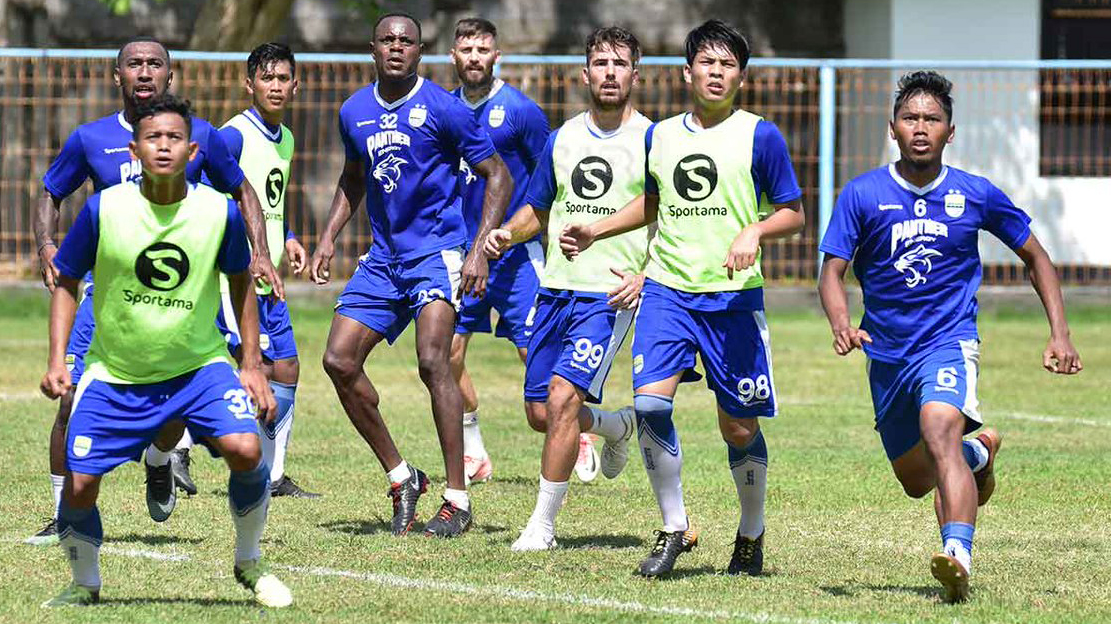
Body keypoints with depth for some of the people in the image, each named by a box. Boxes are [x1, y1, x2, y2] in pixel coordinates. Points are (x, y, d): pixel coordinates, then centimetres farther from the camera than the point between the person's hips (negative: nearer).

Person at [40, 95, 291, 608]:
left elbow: (241, 283, 6)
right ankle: (85, 584, 23)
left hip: (200, 366, 0)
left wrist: (252, 365, 3)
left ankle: (248, 562, 3)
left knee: (244, 449, -23)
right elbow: (66, 283, 0)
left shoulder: (220, 211, -11)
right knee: (79, 485, -7)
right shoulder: (104, 209, -13)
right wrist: (57, 362, -9)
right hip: (114, 374, 0)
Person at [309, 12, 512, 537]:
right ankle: (400, 478, 11)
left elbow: (497, 176, -5)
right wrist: (329, 236, 14)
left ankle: (457, 500, -18)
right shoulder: (354, 112, 7)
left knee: (432, 359, -22)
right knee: (339, 361, -3)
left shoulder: (443, 109, -9)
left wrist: (480, 250, -14)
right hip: (383, 257, 6)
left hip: (438, 252, -6)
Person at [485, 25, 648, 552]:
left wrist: (646, 277, -16)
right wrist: (506, 234, 1)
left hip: (609, 295, -6)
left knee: (563, 396, -19)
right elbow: (538, 211, 22)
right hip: (556, 289, 6)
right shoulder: (563, 139, 12)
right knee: (539, 413, 6)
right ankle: (617, 427, 38)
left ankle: (543, 524, -8)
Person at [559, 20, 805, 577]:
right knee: (650, 401, -17)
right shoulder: (660, 135, 11)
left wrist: (754, 230, -16)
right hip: (666, 289, 3)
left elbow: (793, 213, 2)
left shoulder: (759, 136, -2)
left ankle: (751, 536, 24)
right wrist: (595, 232, 20)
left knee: (739, 427, 1)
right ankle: (674, 529, -3)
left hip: (734, 298, -3)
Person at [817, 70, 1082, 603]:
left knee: (939, 431, -33)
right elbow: (832, 271, -7)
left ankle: (958, 557, -47)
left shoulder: (976, 196, -3)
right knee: (916, 481, 16)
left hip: (949, 343, -3)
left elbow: (1035, 258, 11)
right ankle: (978, 453, 49)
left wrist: (1059, 334, 3)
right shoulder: (862, 195, -4)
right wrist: (841, 324, -29)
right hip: (887, 354, 3)